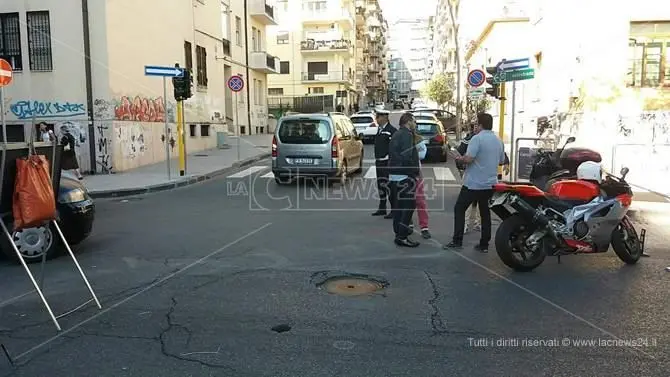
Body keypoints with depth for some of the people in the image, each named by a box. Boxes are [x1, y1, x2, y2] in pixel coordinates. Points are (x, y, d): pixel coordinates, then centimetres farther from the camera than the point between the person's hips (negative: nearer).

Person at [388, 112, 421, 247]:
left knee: (398, 204, 15)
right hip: (405, 175, -10)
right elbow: (407, 157, -23)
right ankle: (402, 236, -7)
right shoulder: (407, 135, -13)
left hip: (394, 175, 10)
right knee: (409, 204, -6)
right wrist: (416, 171, -12)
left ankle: (399, 233, 23)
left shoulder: (396, 135, 17)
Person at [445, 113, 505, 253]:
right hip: (490, 183, 7)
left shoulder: (477, 138, -15)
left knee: (459, 209, 4)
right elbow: (501, 161, 18)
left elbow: (468, 159, -23)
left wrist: (460, 159, -3)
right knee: (485, 213, 11)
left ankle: (457, 241, 2)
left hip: (474, 183, -7)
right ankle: (484, 244, 13)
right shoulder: (498, 141, 9)